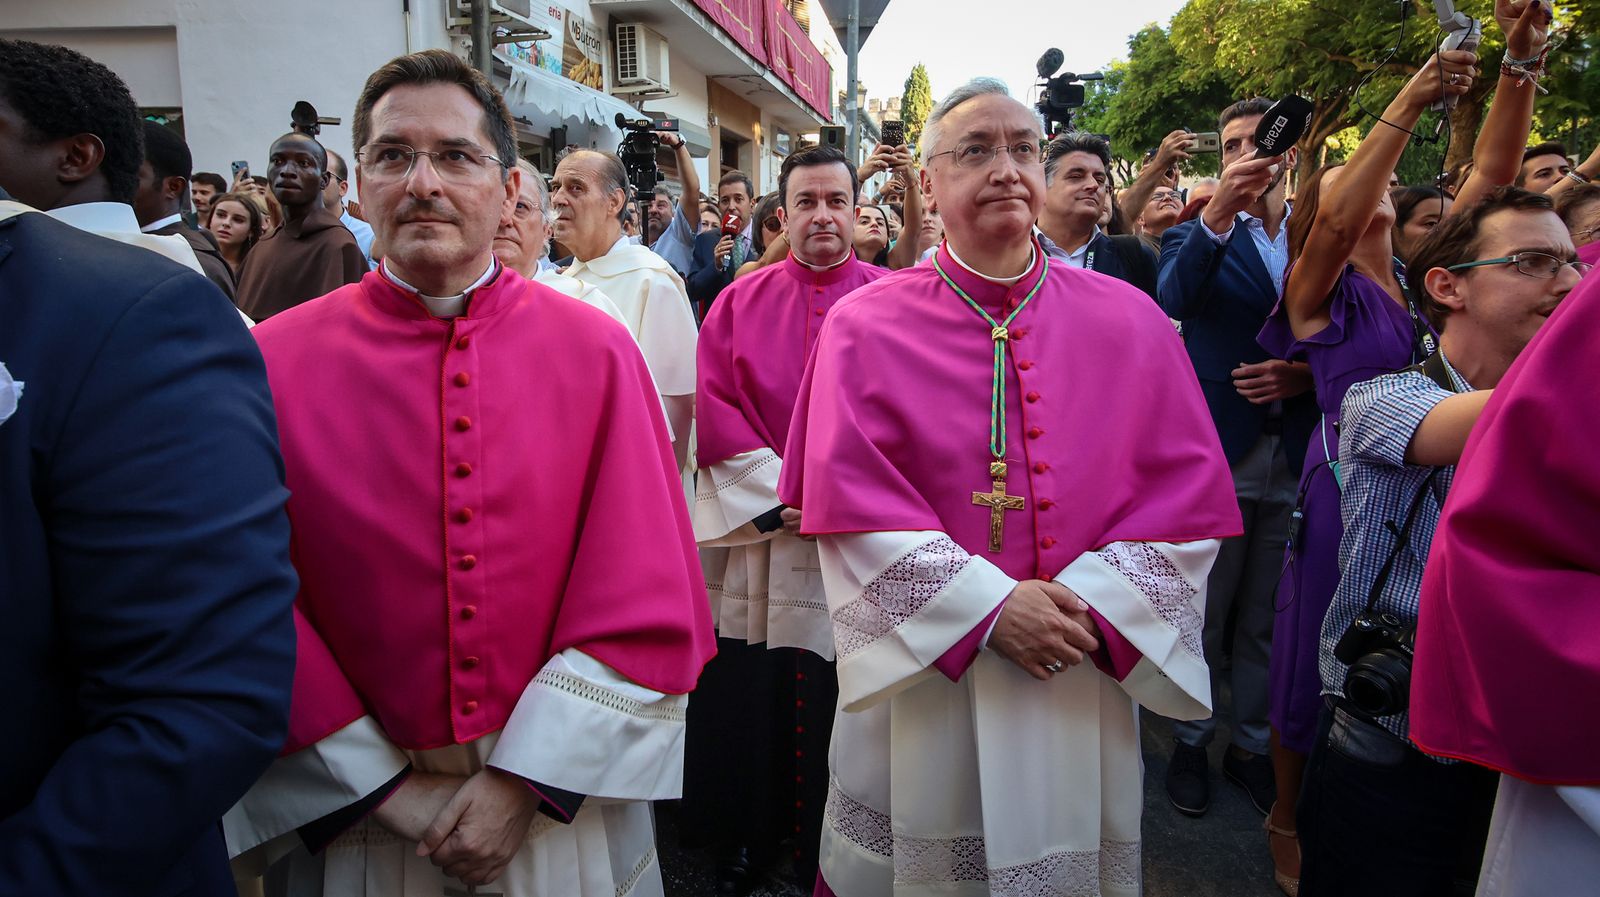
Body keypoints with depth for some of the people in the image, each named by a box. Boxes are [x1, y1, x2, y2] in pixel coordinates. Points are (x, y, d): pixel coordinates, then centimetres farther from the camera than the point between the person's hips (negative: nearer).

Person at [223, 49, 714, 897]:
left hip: (563, 795, 0)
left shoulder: (597, 350, -8)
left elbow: (645, 604, -9)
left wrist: (524, 784, -12)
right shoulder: (275, 360, -7)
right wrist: (388, 792, -9)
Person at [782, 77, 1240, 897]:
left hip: (1079, 685, 2)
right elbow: (851, 502, -11)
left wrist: (1088, 605, -14)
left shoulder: (1130, 321, 1)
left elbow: (1189, 494, -2)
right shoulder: (865, 327, -5)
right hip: (921, 670, -1)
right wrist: (989, 607, -17)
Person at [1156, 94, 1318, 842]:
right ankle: (1191, 742, 27)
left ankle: (1253, 745, 31)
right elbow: (1172, 299, -22)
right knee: (1204, 615, 9)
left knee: (1269, 618, 14)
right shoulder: (1199, 234, 0)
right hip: (1217, 451, -2)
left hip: (1296, 457, 2)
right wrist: (1221, 209, -34)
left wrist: (1307, 376, -12)